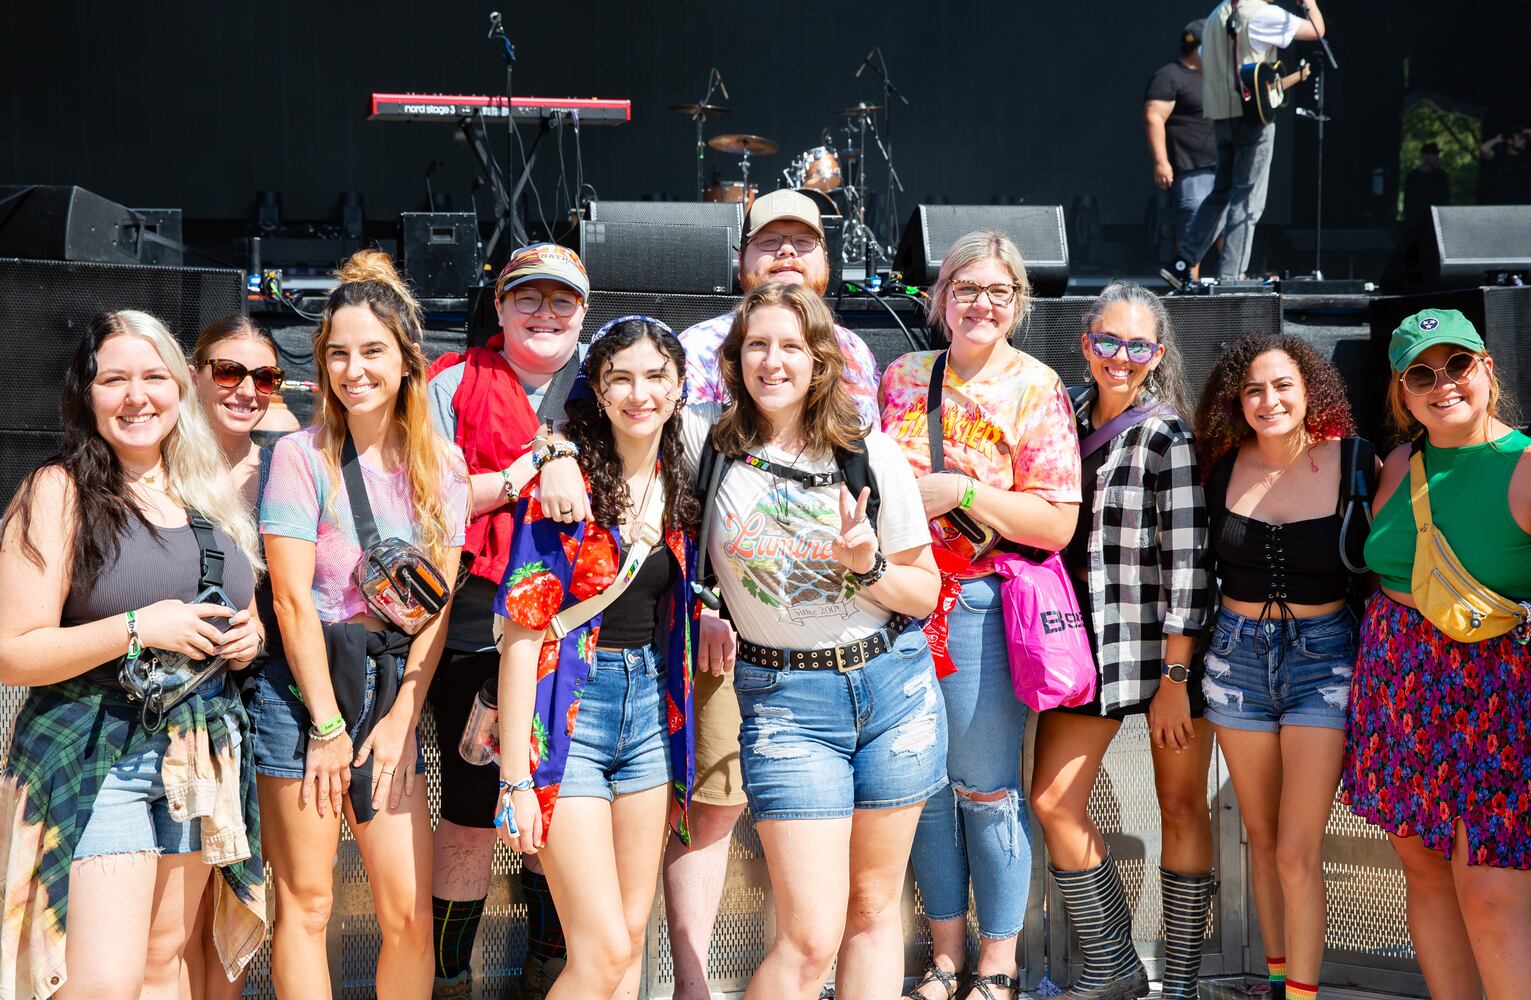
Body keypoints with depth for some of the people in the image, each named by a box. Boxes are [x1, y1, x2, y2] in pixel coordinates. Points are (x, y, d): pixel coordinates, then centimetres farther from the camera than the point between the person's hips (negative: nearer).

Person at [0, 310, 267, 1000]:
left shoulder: (207, 494, 11)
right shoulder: (61, 490, -7)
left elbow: (241, 610, 24)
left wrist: (249, 636, 2)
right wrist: (139, 628, -19)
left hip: (202, 755, 6)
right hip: (96, 757, -6)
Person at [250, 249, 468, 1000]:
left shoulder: (441, 466, 6)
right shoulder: (301, 456, -5)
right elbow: (292, 597, -8)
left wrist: (399, 720, -2)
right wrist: (328, 724, -9)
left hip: (393, 691, 3)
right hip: (303, 686, -3)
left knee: (410, 915, 1)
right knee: (305, 904, 2)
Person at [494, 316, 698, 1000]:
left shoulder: (677, 485, 7)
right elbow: (524, 632, -15)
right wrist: (515, 777, -18)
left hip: (650, 707, 6)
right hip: (569, 710, -6)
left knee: (631, 934, 12)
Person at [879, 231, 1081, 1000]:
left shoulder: (1036, 389, -4)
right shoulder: (903, 377, 9)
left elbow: (1057, 523, -10)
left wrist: (960, 491, -16)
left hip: (981, 608, -4)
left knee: (987, 788, 2)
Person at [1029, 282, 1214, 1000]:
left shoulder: (1168, 438, -13)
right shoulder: (1066, 411, 5)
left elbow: (1187, 562, -15)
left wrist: (1174, 678, -17)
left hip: (1168, 642, -5)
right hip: (1088, 636, 6)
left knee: (1181, 806, 5)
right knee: (1052, 801, 1)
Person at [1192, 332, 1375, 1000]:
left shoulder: (1356, 463, -8)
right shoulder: (1223, 465, 0)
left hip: (1323, 653, -3)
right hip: (1238, 652, 3)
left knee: (1298, 852, -8)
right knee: (1261, 838, 13)